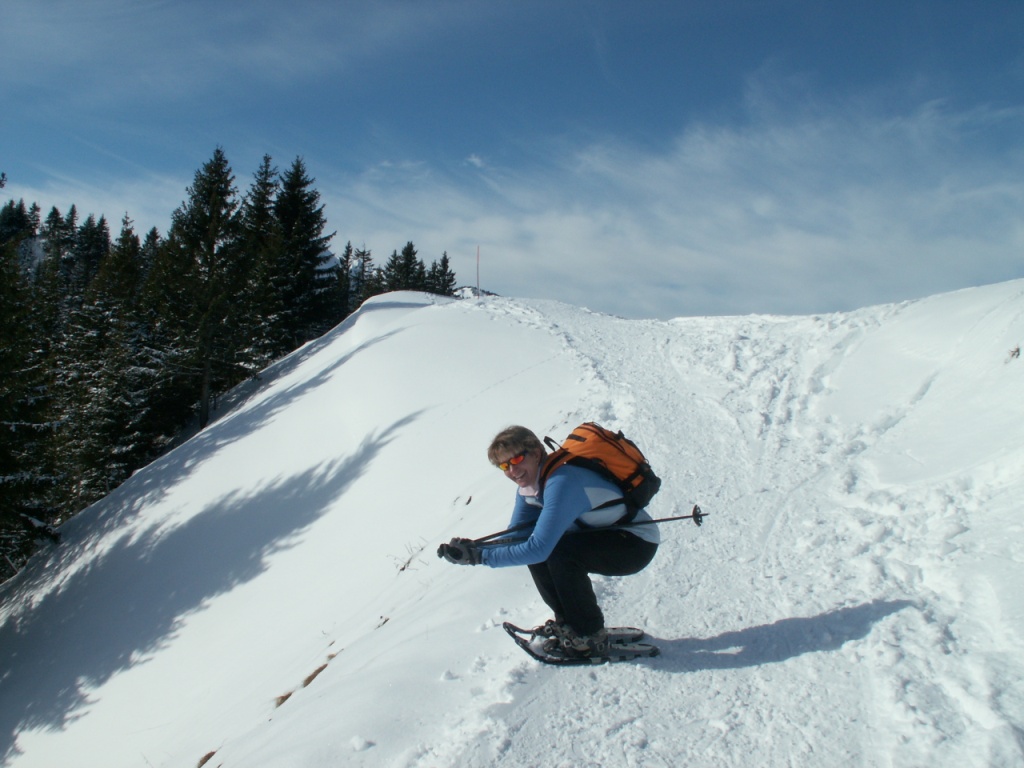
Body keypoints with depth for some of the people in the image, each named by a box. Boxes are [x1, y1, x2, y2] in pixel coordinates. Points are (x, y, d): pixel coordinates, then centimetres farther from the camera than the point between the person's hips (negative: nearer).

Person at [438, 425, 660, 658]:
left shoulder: (560, 482, -30)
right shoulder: (528, 483, -2)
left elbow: (539, 549, -33)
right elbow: (515, 537, -2)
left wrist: (480, 556, -28)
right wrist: (473, 548, -19)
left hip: (637, 543, -9)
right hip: (606, 535, 9)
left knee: (559, 551, -28)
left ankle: (590, 638, -11)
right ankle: (568, 623, 10)